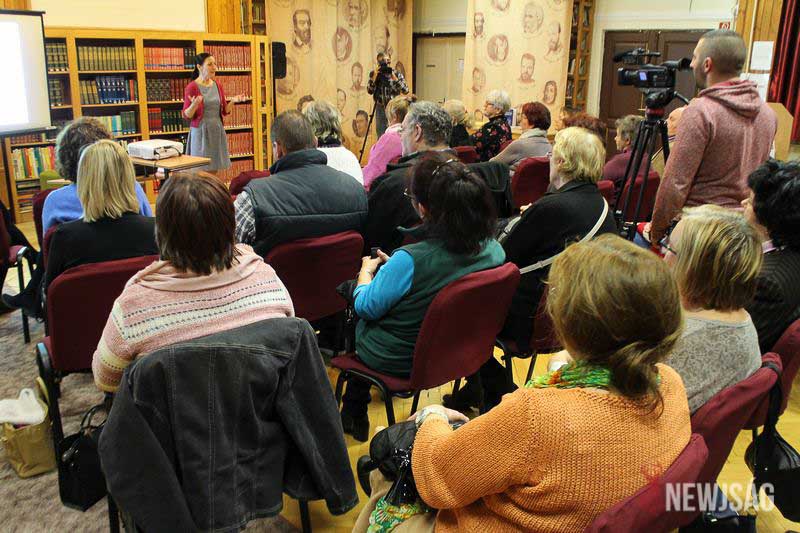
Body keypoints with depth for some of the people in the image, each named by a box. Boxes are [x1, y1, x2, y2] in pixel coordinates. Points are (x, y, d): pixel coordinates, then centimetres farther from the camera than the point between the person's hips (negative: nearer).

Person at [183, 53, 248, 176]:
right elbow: (187, 115, -7)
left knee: (214, 170, 5)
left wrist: (233, 101, -5)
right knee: (202, 170, -4)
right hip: (201, 132, -5)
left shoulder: (217, 86, 8)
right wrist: (194, 104, -26)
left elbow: (224, 111, 13)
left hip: (217, 131, 5)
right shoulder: (192, 87, -7)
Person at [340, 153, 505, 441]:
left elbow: (366, 307, -19)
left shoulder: (410, 260, -36)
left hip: (395, 360, -6)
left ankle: (354, 414, 39)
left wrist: (366, 271, 1)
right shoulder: (494, 250, -15)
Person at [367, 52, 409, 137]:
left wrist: (393, 76, -17)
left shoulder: (397, 74, -1)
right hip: (381, 108, 1)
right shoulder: (373, 74, 4)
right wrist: (375, 75, -16)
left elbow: (405, 90, -13)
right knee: (381, 136, 3)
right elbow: (369, 91, -7)